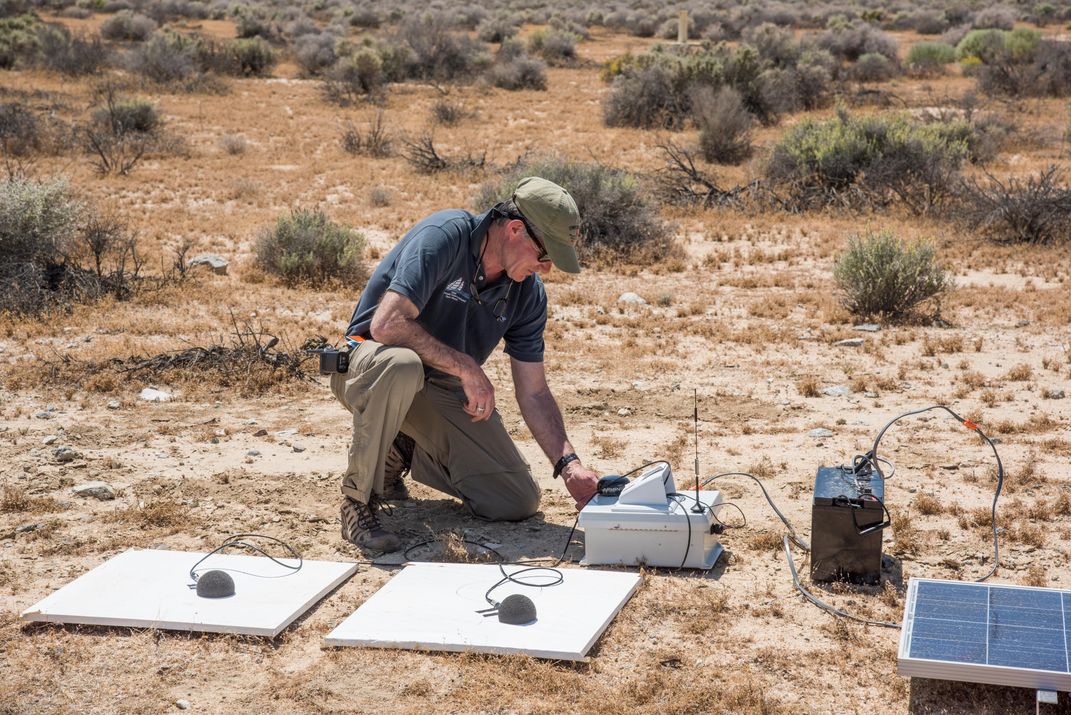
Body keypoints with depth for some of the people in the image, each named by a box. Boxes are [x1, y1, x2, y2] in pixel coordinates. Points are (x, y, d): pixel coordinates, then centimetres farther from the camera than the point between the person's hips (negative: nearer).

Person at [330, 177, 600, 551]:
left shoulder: (529, 293, -5)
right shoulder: (443, 237, -24)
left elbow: (533, 392, -1)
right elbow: (386, 324, -34)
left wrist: (569, 463, -13)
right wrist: (467, 367, -30)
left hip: (443, 390, 6)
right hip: (370, 363, -6)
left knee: (518, 503, -5)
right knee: (401, 364, -44)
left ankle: (402, 451, 17)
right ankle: (358, 499, -22)